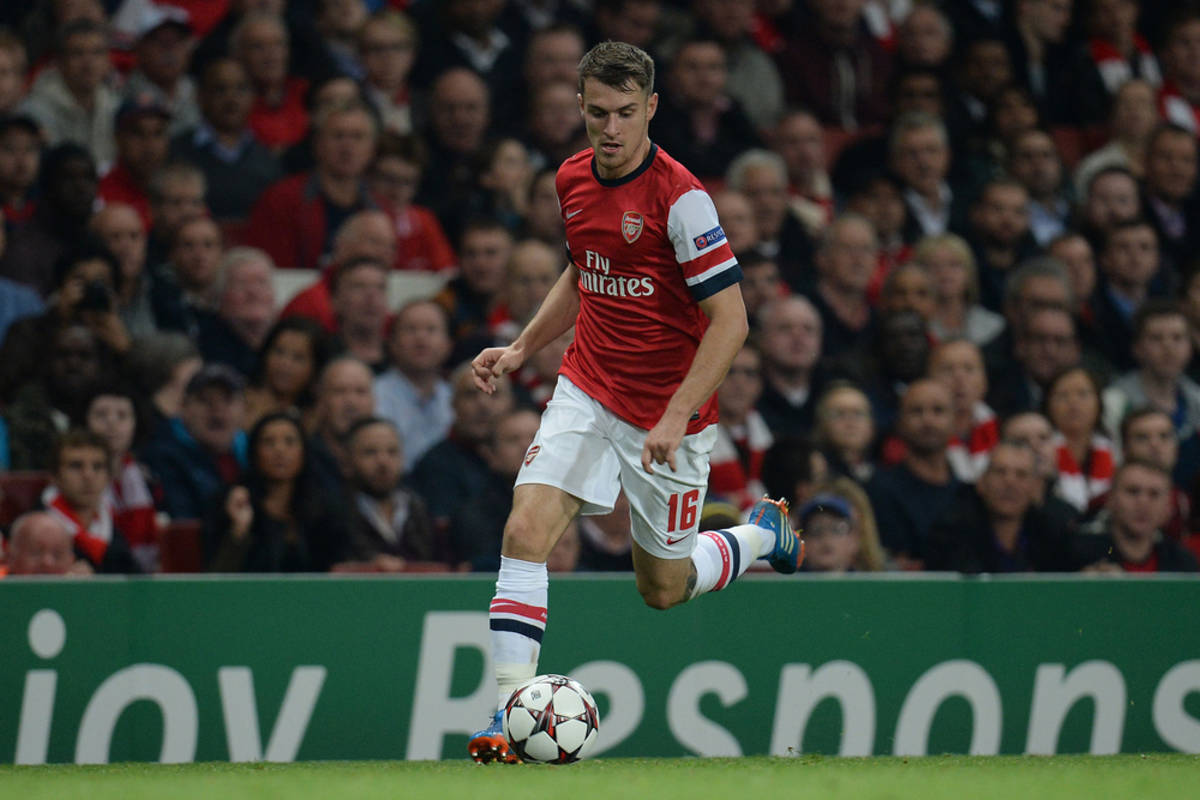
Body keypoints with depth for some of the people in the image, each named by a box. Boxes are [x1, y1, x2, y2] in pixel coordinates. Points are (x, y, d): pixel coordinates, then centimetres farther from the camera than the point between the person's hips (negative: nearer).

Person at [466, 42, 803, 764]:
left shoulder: (679, 197, -19)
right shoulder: (574, 180, 2)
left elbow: (730, 320, -20)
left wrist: (676, 419, -25)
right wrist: (521, 350, 12)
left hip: (667, 412, -5)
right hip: (587, 392, 5)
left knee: (663, 589, 9)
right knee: (525, 534, -17)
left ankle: (763, 534, 39)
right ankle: (511, 714, -16)